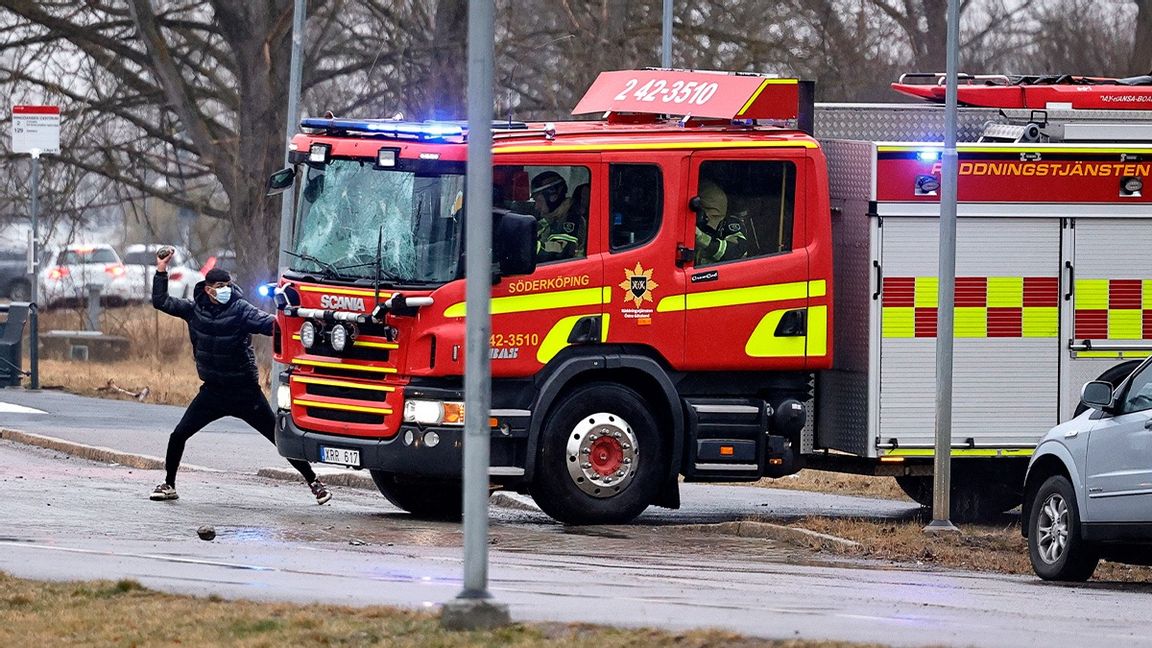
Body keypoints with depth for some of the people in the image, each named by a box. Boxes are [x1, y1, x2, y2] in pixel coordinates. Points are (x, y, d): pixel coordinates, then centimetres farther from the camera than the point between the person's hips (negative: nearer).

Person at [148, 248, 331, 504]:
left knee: (280, 437, -3)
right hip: (212, 391, 4)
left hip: (245, 392, -3)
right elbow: (161, 302, 3)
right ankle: (169, 485, 17)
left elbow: (265, 323, -29)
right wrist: (161, 270, -6)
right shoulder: (195, 309, -1)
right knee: (178, 436, -2)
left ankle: (314, 482, 7)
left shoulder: (241, 310, -14)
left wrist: (279, 320, -51)